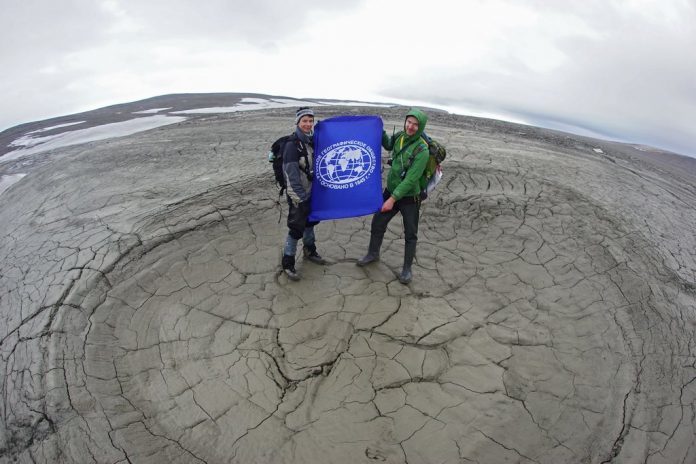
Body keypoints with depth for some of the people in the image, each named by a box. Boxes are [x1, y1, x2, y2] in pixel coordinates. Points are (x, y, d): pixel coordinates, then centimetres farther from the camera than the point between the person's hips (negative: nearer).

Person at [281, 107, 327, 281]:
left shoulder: (312, 141, 6)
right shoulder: (292, 144, -19)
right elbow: (291, 174, -23)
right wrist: (299, 198, -23)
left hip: (312, 192, 8)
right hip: (298, 196, -8)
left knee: (310, 221, 21)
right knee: (296, 228, -4)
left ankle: (309, 251, 41)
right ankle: (287, 264, 8)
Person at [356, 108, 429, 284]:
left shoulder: (422, 150, -23)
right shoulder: (399, 136, -3)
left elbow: (410, 179, -25)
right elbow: (388, 145, 23)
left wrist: (393, 198, -25)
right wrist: (380, 130, 7)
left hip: (409, 197, -6)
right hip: (391, 190, 6)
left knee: (410, 234, 7)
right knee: (377, 224, 15)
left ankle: (407, 268, 23)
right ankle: (373, 254, 39)